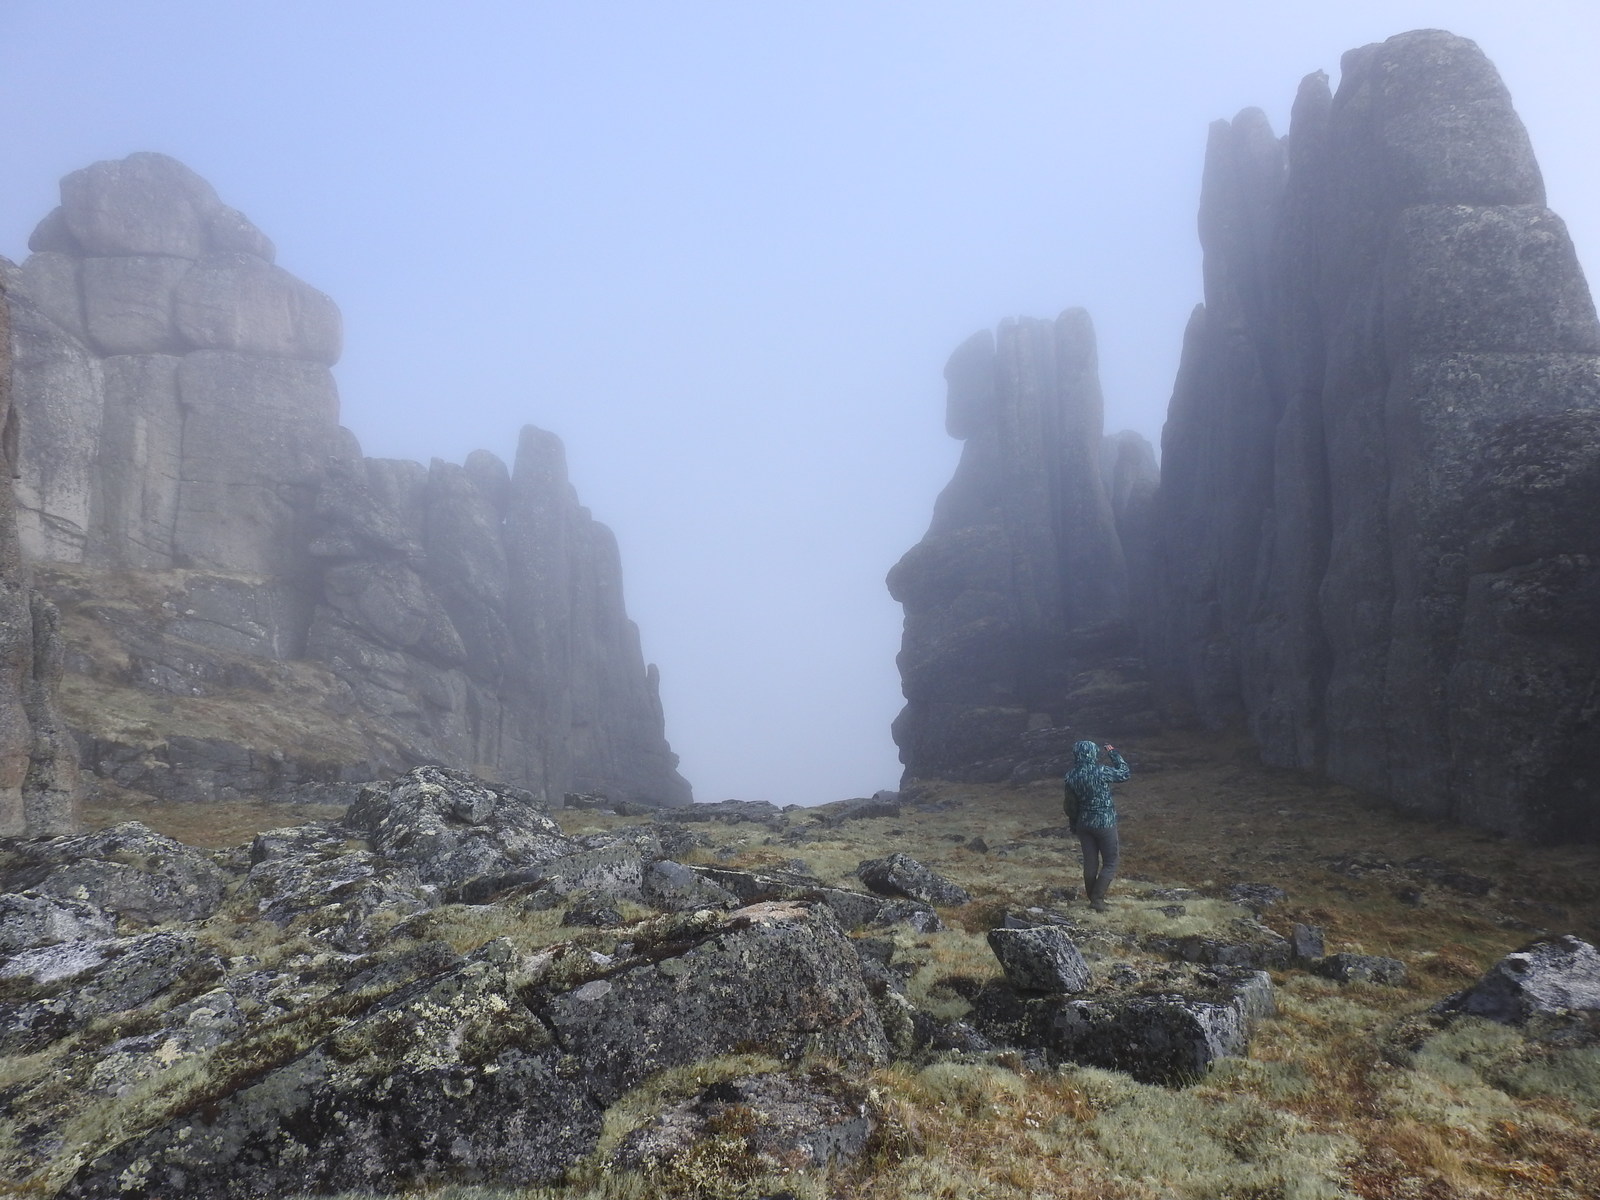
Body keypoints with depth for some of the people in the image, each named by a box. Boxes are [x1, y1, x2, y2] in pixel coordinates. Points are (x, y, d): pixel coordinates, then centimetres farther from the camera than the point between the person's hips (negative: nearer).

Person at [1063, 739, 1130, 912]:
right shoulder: (1101, 773, -21)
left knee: (1090, 863, 15)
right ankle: (1097, 899, 2)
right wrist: (1113, 753, 7)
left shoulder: (1070, 777, -6)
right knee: (1110, 863, 8)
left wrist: (1074, 825, 18)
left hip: (1084, 824, 5)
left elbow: (1070, 805, 4)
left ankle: (1092, 898, 25)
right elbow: (1124, 772, -4)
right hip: (1104, 824, -5)